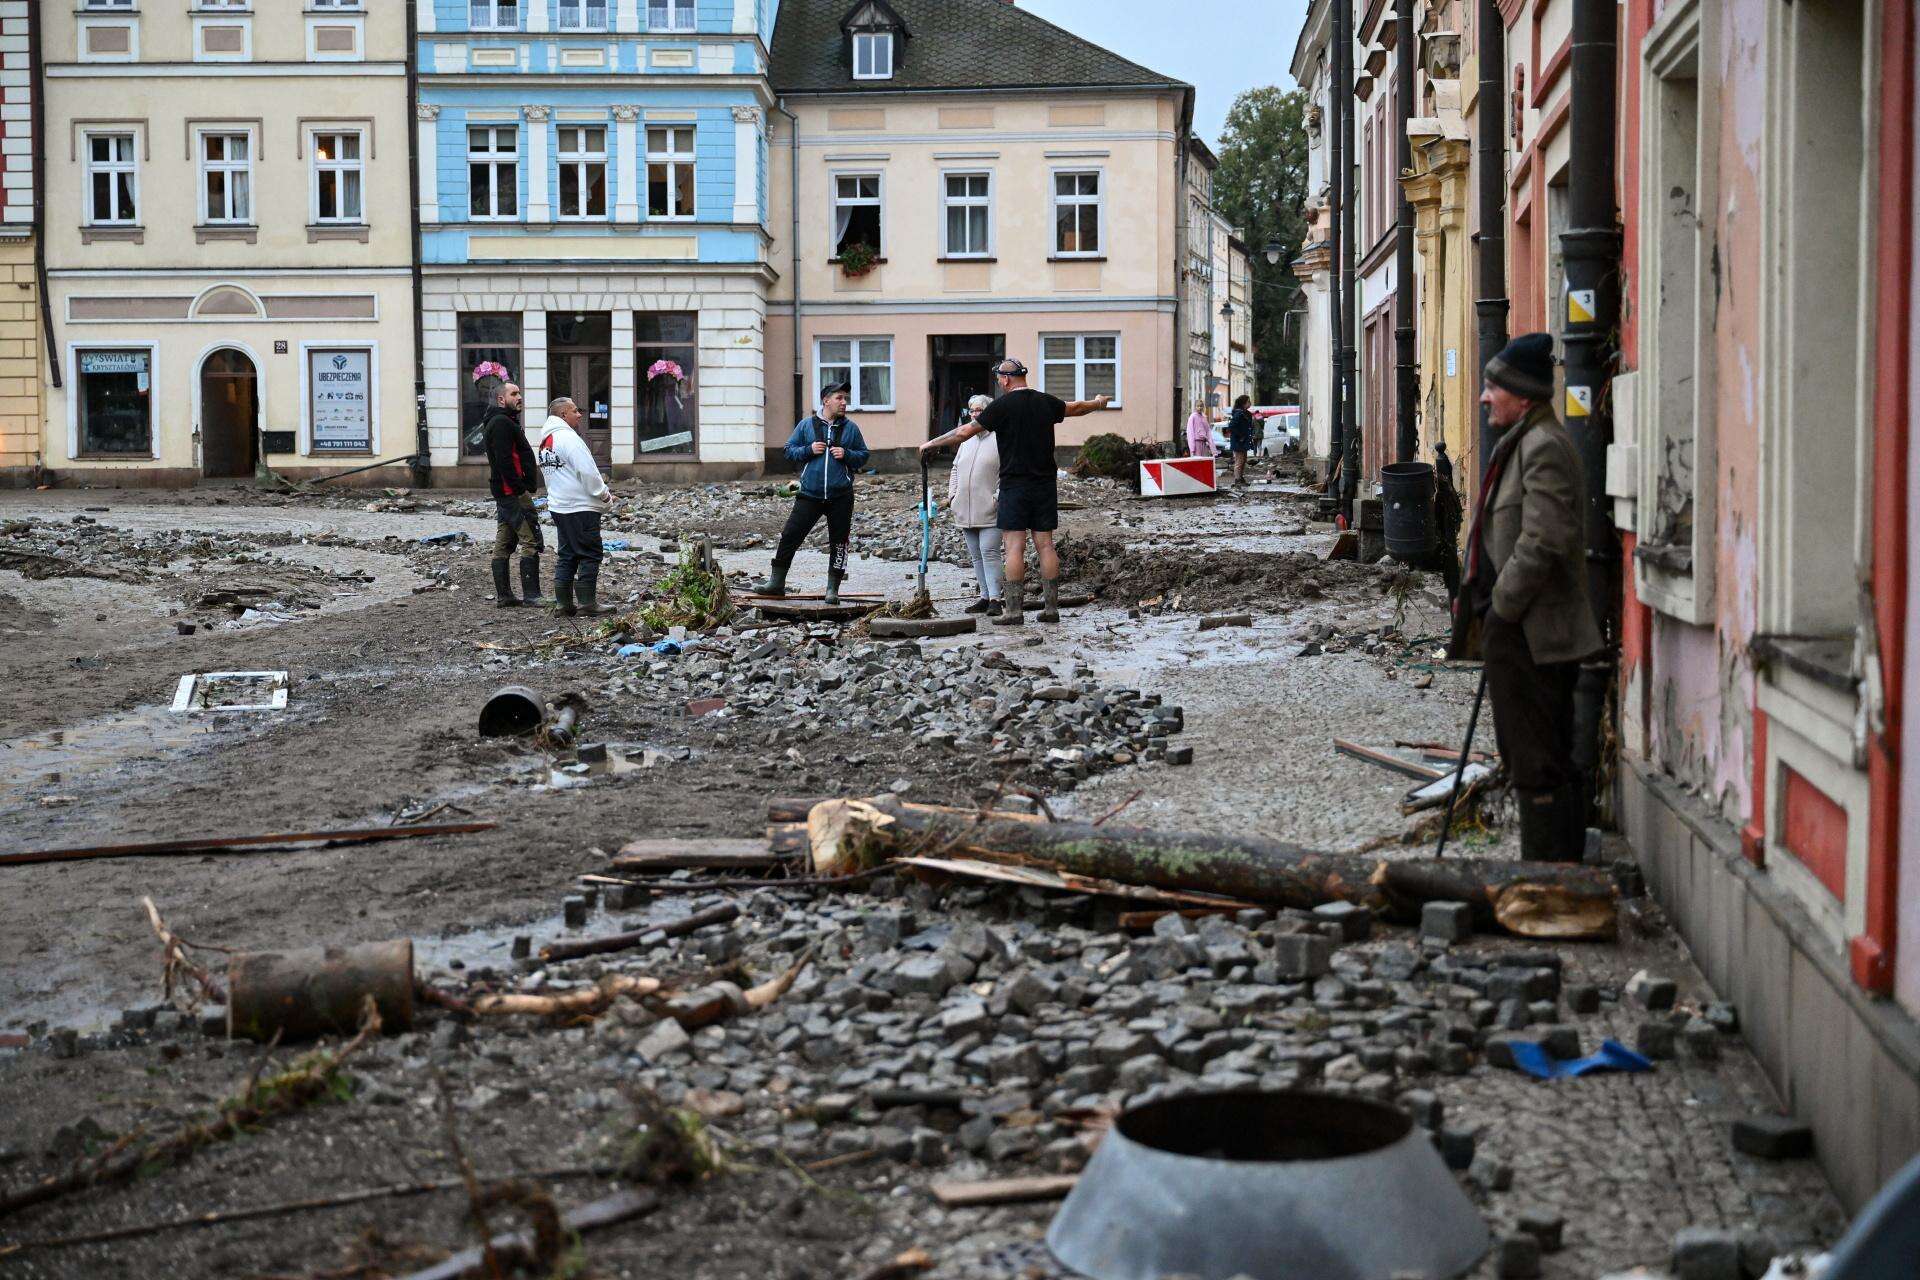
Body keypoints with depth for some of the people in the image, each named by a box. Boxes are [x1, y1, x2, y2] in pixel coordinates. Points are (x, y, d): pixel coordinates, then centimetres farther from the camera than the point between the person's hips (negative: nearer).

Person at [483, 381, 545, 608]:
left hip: (504, 494, 11)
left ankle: (503, 596, 13)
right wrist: (522, 489, -21)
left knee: (503, 545, 10)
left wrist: (529, 486, 19)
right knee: (531, 541, -11)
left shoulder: (504, 422, 22)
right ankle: (532, 596, -13)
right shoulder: (502, 423, -12)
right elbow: (504, 461, -21)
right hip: (515, 494, -11)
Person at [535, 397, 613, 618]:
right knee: (591, 554, -3)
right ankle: (587, 602, -4)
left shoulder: (545, 441, 15)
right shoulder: (568, 437, -15)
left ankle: (565, 603, 13)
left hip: (559, 506, 9)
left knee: (567, 555, 13)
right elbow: (588, 472, -19)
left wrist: (601, 493, 14)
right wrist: (606, 496, -5)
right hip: (580, 507, -9)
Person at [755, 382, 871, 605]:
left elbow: (863, 456, 11)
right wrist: (808, 450, -8)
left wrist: (847, 455, -8)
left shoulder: (850, 428, 6)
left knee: (839, 543, 3)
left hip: (840, 497, 0)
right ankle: (777, 583, 8)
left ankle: (833, 589, 12)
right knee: (790, 536, -2)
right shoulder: (806, 425, 5)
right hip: (810, 494, 0)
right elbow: (789, 449, 9)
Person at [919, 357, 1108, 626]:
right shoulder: (1047, 402, 7)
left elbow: (963, 432, -4)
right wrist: (1098, 403, 49)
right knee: (1045, 545, 7)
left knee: (1015, 547, -5)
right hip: (1045, 484, 5)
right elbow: (1075, 408, 28)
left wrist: (932, 443, 10)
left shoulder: (1002, 406, -8)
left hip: (1015, 485, -5)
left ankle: (1013, 610, -7)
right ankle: (1051, 608, 8)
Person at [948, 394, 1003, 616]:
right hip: (966, 510, 8)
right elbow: (956, 469, 24)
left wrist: (998, 497, -17)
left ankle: (994, 599, -13)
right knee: (976, 555, 9)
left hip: (989, 509, -8)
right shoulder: (966, 441, 18)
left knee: (989, 552, -13)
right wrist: (952, 494, 13)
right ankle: (985, 597, 14)